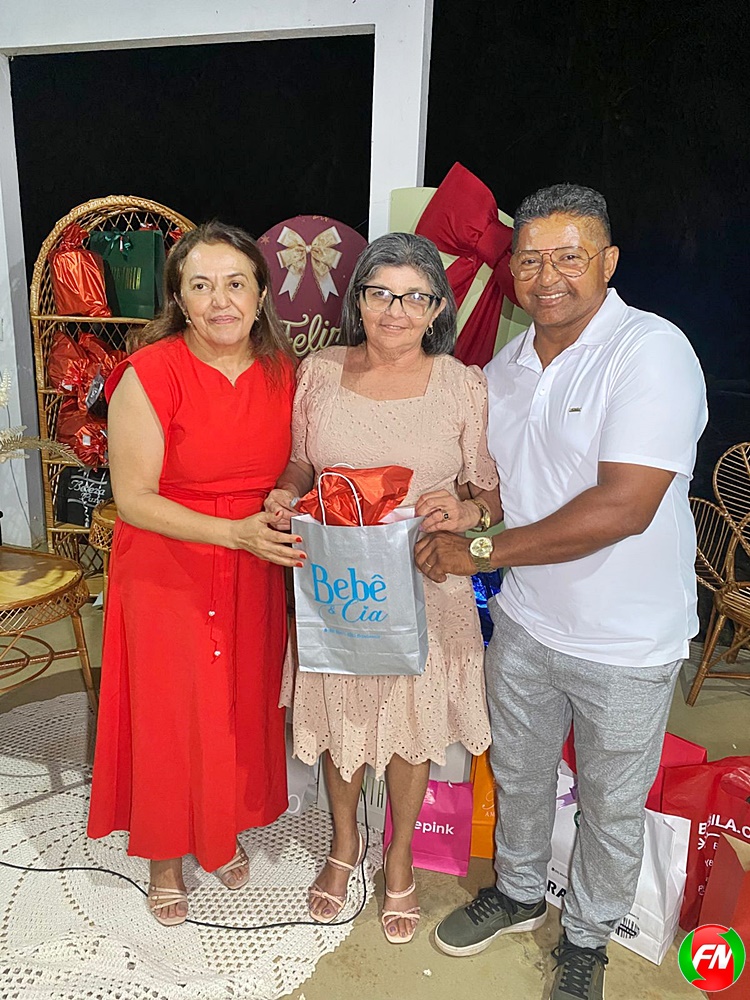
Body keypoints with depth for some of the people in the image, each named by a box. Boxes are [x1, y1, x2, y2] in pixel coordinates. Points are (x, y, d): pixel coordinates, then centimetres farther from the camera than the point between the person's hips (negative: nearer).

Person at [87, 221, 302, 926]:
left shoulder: (282, 372, -2)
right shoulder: (149, 376, -17)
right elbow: (133, 499, -17)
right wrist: (236, 531, -26)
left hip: (253, 576, 4)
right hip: (166, 572, -4)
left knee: (243, 707, 18)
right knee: (168, 717, 11)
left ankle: (226, 829, 47)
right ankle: (165, 855, 40)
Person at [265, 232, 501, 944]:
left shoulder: (465, 387, -7)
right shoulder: (318, 373, -1)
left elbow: (494, 490, -2)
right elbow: (300, 464, 9)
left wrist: (466, 510, -24)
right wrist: (284, 496, -12)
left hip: (424, 586, -1)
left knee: (411, 724, 15)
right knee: (337, 715, 18)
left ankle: (399, 859, 45)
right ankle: (344, 841, 49)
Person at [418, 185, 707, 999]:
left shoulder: (651, 350, -20)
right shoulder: (504, 367, 1)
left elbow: (623, 507, -29)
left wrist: (481, 550, -24)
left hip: (626, 642, -5)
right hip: (524, 622, 6)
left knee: (610, 807, 18)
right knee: (517, 775, 24)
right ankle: (518, 893, 52)